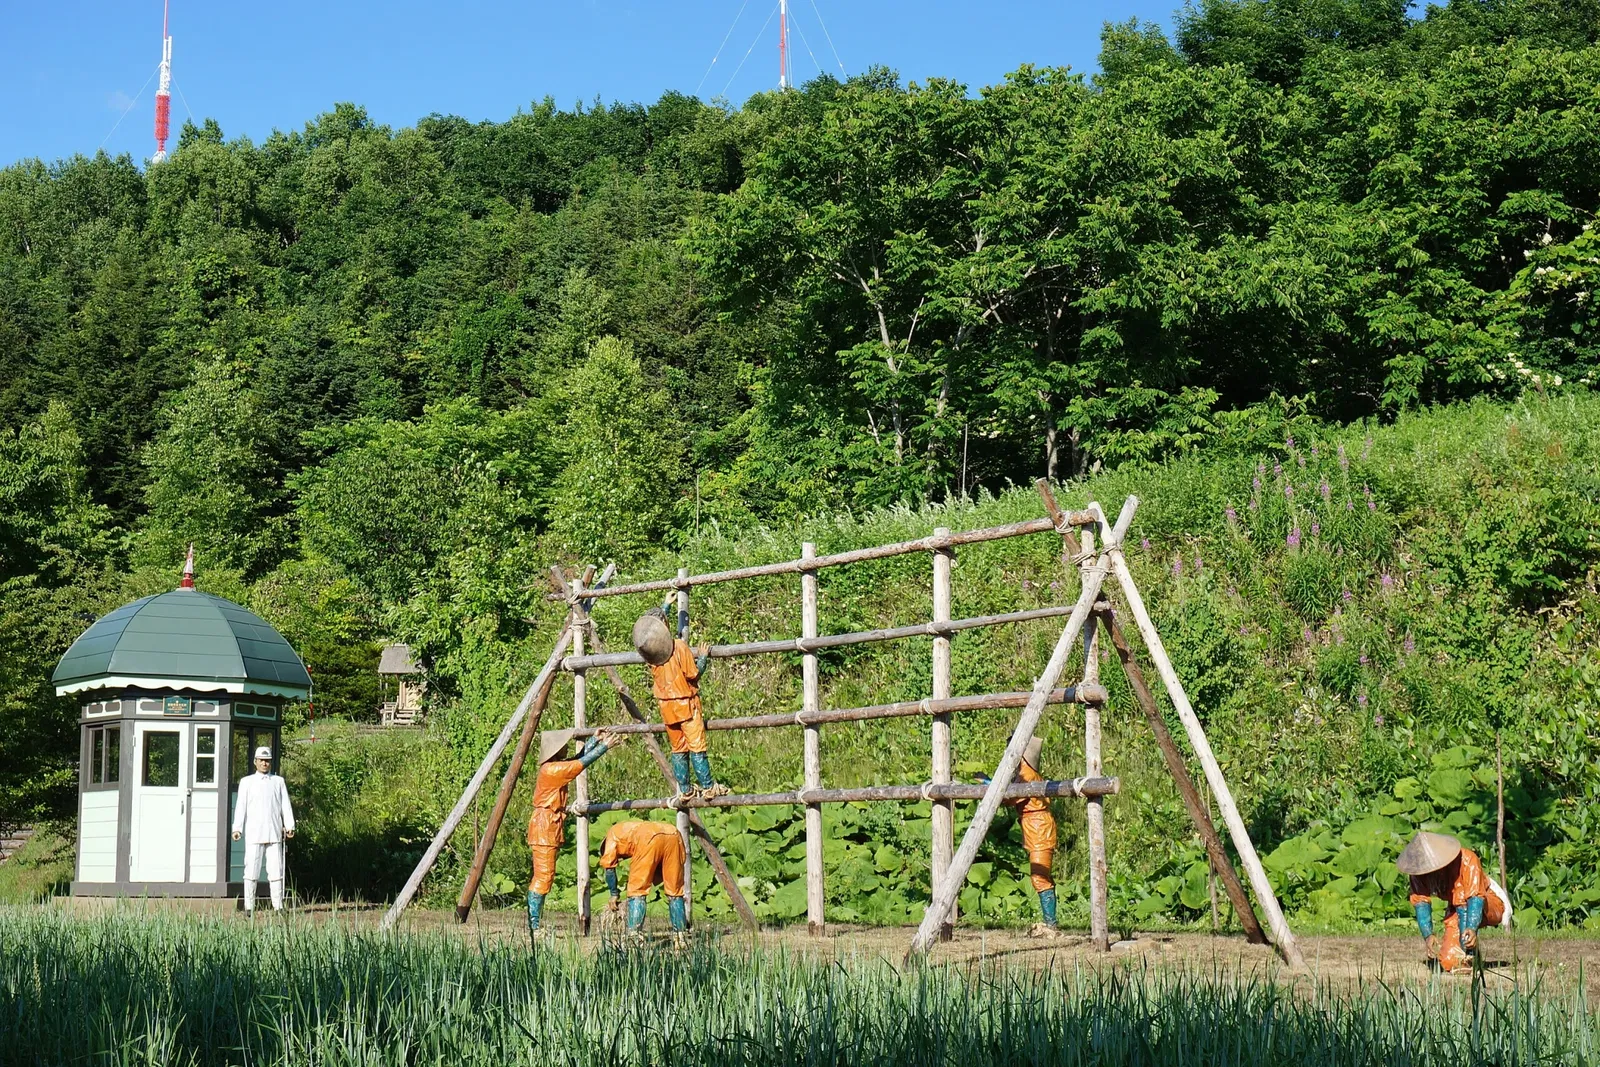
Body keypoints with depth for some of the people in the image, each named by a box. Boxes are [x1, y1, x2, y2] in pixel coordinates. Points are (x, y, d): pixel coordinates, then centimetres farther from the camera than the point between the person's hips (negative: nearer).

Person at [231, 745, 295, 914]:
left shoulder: (278, 781, 15)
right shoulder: (246, 782, 11)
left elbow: (286, 805, 9)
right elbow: (241, 806, 3)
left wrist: (289, 825, -3)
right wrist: (237, 828, -8)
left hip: (274, 833, 1)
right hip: (253, 833, -1)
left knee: (276, 870, 0)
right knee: (251, 870, -3)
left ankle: (278, 906, 1)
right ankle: (249, 906, 0)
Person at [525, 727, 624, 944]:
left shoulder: (556, 766, 11)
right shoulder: (552, 770, -17)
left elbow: (579, 758, 22)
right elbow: (583, 763, -13)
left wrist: (595, 739, 19)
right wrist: (605, 746, -6)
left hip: (549, 827, 10)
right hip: (544, 828, -10)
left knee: (540, 877, 10)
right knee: (543, 877, -10)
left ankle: (533, 926, 13)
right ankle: (533, 928, -10)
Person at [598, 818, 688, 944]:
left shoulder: (613, 833, 31)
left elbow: (609, 866, 20)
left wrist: (614, 895, 28)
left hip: (649, 839, -6)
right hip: (674, 835, 6)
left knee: (636, 890, 4)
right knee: (674, 892, 15)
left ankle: (635, 938, -5)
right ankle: (681, 938, 12)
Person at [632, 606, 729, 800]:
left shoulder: (647, 648, 2)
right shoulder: (679, 646, -17)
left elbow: (653, 624, 23)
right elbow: (693, 674, -15)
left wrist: (665, 605, 35)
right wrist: (703, 656, 1)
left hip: (666, 704, 6)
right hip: (685, 703, -6)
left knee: (678, 749, 12)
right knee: (697, 746, -1)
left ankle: (684, 790, 15)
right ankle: (708, 786, 1)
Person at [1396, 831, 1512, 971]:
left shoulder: (1467, 860, -31)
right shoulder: (1419, 872, -18)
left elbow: (1476, 898, -38)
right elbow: (1420, 901, -22)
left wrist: (1472, 929, -52)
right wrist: (1428, 934, -37)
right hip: (1457, 910, 4)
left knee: (1463, 903, -39)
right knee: (1448, 962, -17)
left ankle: (1469, 952, -26)